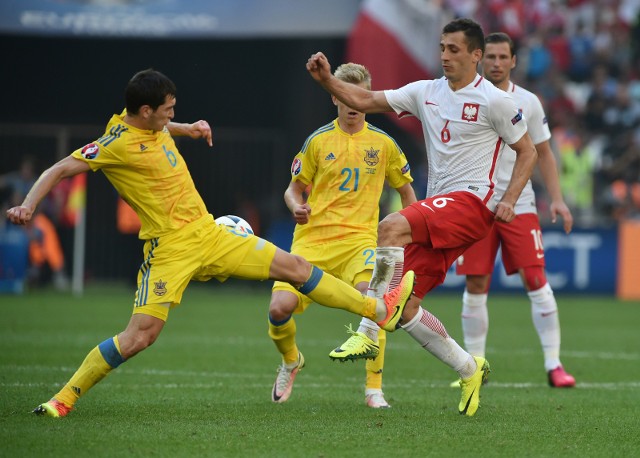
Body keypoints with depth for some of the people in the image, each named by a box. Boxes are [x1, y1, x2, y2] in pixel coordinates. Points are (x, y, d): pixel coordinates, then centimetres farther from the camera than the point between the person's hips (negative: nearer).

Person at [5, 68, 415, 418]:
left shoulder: (154, 127, 7)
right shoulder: (117, 144, -17)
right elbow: (60, 170, -17)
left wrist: (188, 129, 20)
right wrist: (28, 206, -30)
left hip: (209, 233, 8)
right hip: (170, 248, -8)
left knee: (295, 267, 8)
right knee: (140, 335, -18)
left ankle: (381, 310, 20)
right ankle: (64, 399, -3)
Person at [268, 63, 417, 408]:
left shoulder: (383, 144, 8)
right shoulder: (318, 141, 7)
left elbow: (405, 188, 20)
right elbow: (294, 189, 15)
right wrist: (297, 207, -7)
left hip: (358, 239, -1)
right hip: (312, 238, 1)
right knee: (279, 308, -17)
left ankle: (374, 389, -20)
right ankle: (291, 361, 19)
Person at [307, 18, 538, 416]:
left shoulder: (494, 100, -3)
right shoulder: (426, 93, 12)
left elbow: (527, 151, 4)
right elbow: (365, 101, 9)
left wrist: (509, 200, -9)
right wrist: (327, 80, -7)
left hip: (471, 203, -7)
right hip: (437, 209, 7)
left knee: (391, 228, -32)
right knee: (406, 306, -1)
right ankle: (470, 371, 16)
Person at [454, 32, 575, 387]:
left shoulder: (528, 102, 5)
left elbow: (543, 154, 9)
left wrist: (557, 198, 0)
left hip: (519, 206, 0)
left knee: (536, 280, -7)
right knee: (475, 285, -1)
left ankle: (553, 365, -4)